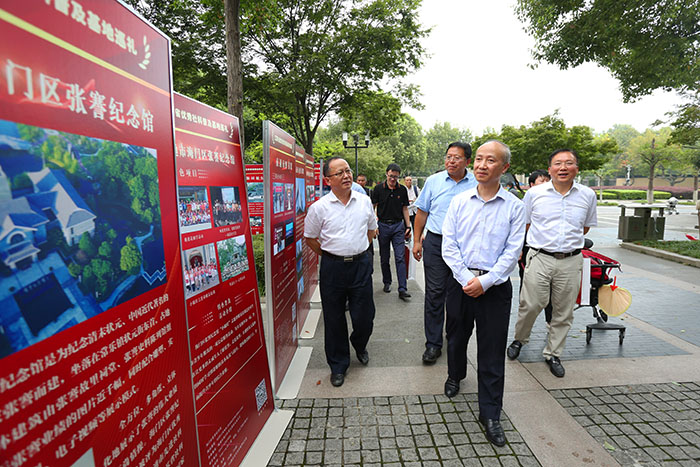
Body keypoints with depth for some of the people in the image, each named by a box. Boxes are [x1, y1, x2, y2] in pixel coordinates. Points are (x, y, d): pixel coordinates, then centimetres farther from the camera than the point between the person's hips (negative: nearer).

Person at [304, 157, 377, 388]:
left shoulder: (364, 201, 2)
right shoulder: (319, 207, -7)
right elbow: (310, 237, 5)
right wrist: (329, 255, 4)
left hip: (361, 265, 2)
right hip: (332, 267, -2)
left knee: (364, 316, 7)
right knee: (334, 319, 8)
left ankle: (359, 345, 42)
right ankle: (338, 365, 28)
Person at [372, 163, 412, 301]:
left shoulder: (402, 190, 4)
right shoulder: (379, 188, -2)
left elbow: (405, 208, 9)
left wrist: (408, 226, 4)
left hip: (398, 226, 1)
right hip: (383, 226, 0)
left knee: (400, 258, -5)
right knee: (384, 257, 10)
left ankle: (402, 289, -4)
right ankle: (387, 283, 28)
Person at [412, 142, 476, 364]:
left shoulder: (476, 185, 2)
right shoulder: (433, 181, 3)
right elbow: (422, 212, 7)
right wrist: (417, 241, 3)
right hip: (435, 243, 0)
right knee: (434, 293, -1)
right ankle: (433, 344, 10)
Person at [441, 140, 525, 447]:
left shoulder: (514, 206, -2)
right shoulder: (459, 201, 1)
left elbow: (512, 252, -6)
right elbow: (449, 245, -2)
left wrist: (485, 282, -14)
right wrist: (467, 279, -11)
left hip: (495, 286, -1)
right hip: (460, 281, 2)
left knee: (492, 351, 5)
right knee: (456, 336, 20)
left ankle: (490, 413, 22)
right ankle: (455, 375, 50)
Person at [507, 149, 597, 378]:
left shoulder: (587, 195, 6)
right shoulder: (534, 193, 0)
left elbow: (586, 227, 20)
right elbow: (524, 224, 12)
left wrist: (569, 241, 14)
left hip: (571, 261, 2)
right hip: (539, 258, -2)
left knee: (563, 312, 9)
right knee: (531, 305, -2)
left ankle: (553, 354, 28)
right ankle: (519, 339, 26)